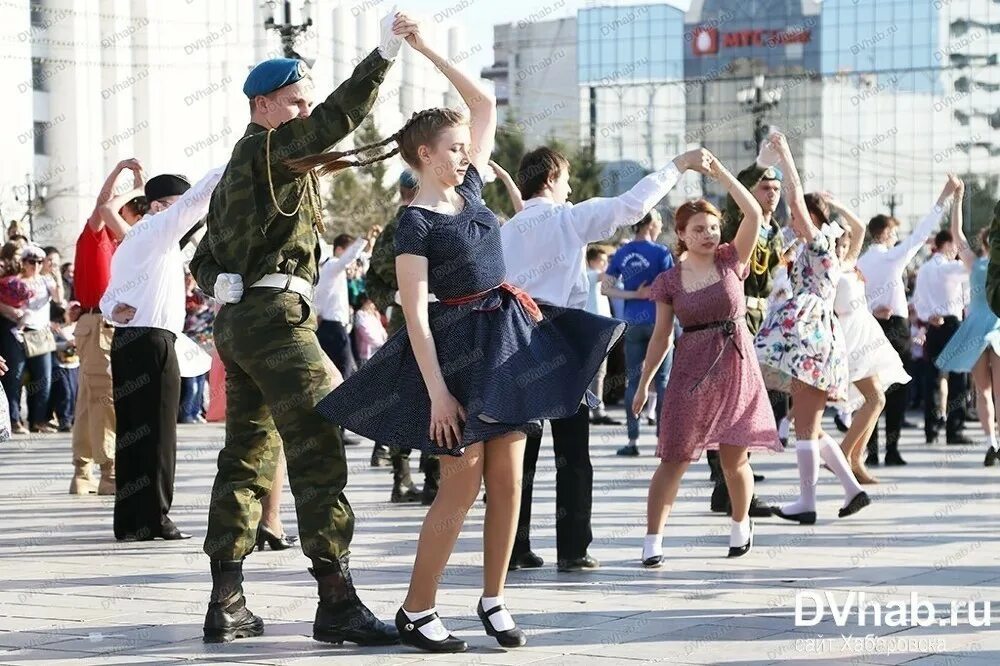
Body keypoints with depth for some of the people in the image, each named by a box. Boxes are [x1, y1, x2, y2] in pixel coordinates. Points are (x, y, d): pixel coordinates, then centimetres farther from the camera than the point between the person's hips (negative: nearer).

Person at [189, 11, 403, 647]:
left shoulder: (240, 171, 24)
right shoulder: (268, 149, -6)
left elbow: (204, 262, 25)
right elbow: (334, 121, -24)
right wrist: (384, 54, -26)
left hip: (236, 320, 10)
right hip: (276, 315, -10)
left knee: (247, 456, 10)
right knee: (317, 451, -11)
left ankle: (227, 602, 10)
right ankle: (336, 601, -15)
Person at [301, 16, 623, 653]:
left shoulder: (470, 188, 8)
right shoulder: (415, 222, -11)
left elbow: (486, 104, 14)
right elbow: (416, 313, -15)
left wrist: (431, 51, 7)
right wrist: (437, 391, -20)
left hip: (510, 338, 7)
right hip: (459, 346, -7)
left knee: (507, 477, 5)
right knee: (462, 483, -5)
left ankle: (494, 600, 14)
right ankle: (416, 611, 3)